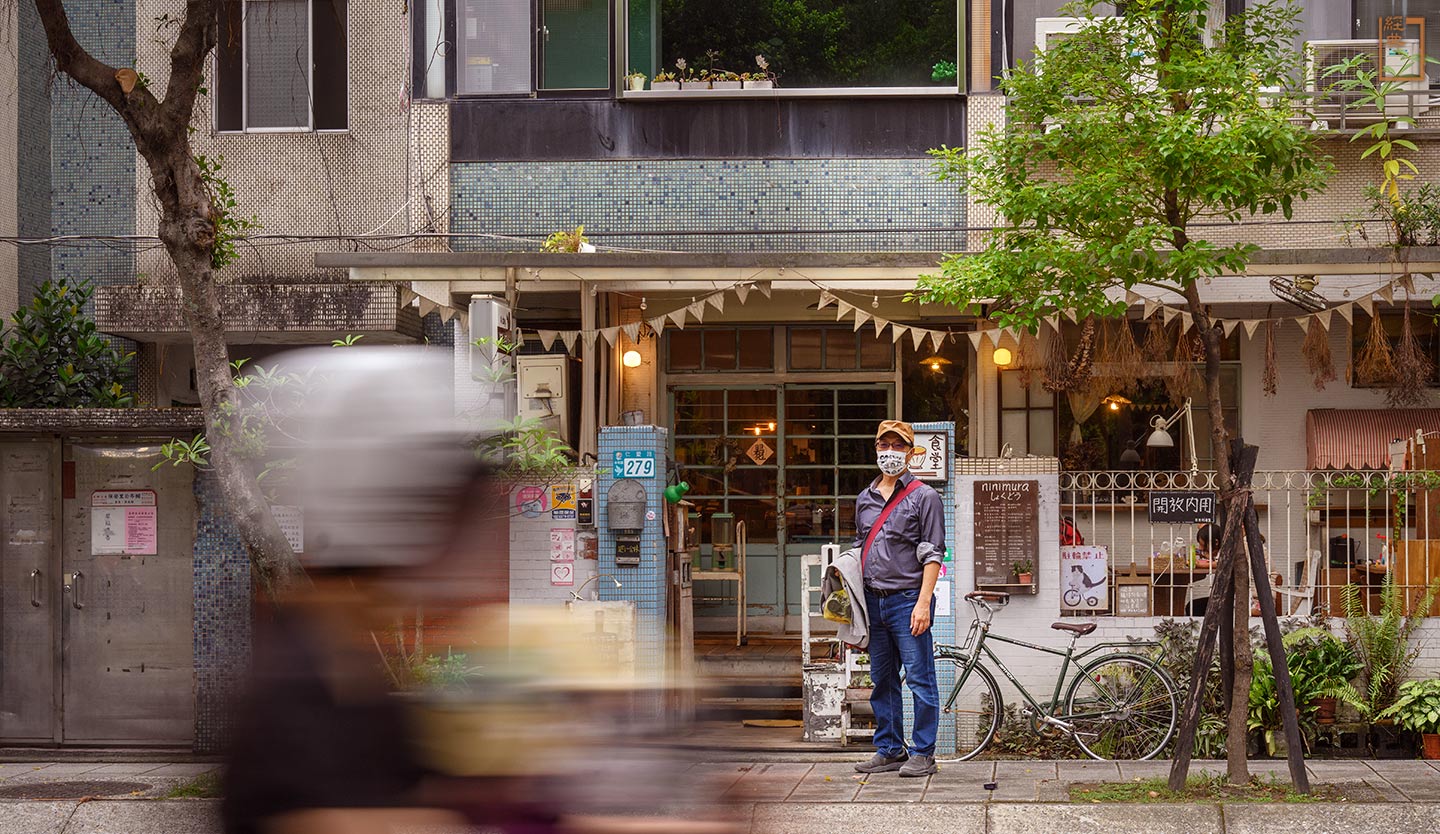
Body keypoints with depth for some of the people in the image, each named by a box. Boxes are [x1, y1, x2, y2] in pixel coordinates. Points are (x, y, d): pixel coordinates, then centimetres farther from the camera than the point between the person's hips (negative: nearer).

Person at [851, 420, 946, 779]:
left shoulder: (924, 497, -2)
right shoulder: (865, 499, 16)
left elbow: (933, 555, -7)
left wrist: (923, 603, -15)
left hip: (907, 598, -6)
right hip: (873, 601, 6)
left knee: (920, 678, -4)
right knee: (882, 680, 10)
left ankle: (923, 754, 0)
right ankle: (889, 749, 18)